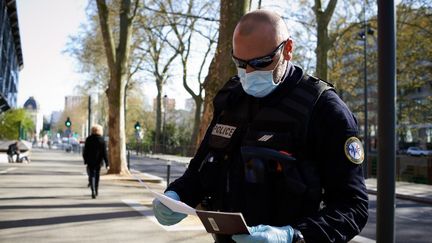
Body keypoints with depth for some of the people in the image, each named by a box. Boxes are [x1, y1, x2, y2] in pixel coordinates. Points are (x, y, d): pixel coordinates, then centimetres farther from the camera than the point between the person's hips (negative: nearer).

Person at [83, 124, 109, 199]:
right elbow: (104, 152, -9)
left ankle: (93, 191, -21)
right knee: (97, 176, 15)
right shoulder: (102, 140, -8)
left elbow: (85, 151, 1)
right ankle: (95, 191, 26)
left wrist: (85, 160, 13)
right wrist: (107, 163, -7)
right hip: (98, 161, 0)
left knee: (91, 176, -1)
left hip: (90, 162, 0)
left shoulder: (88, 139, -3)